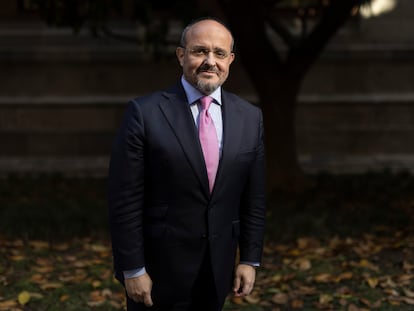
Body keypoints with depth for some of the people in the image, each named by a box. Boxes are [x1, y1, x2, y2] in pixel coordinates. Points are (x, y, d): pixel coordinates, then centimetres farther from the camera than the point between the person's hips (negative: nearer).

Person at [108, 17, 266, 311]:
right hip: (159, 267, -4)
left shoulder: (249, 117, 2)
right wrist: (132, 270, -12)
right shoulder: (145, 113, -11)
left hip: (218, 269, 4)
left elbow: (254, 198, 7)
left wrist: (250, 259, 5)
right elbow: (125, 200, -11)